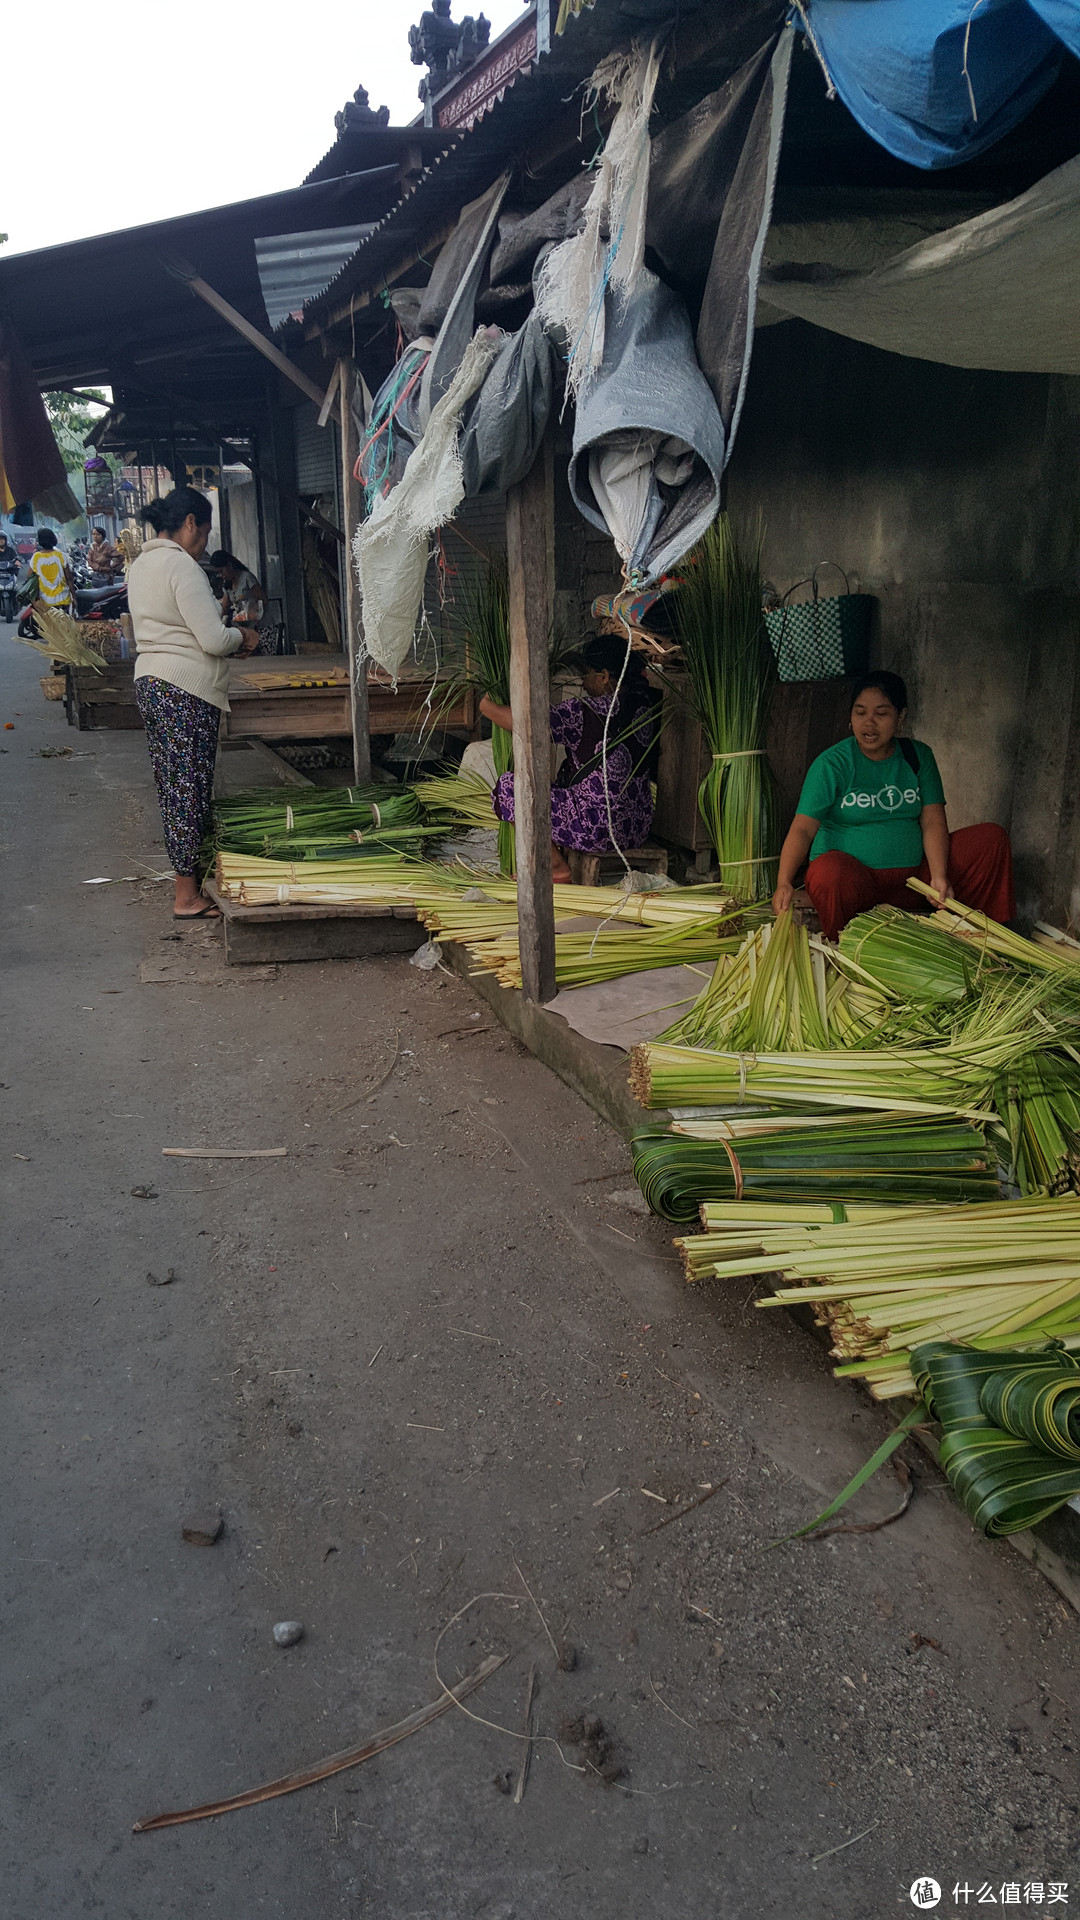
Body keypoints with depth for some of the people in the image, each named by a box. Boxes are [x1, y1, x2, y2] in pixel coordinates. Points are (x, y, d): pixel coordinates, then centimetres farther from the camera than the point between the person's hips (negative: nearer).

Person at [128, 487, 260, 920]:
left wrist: (228, 633, 16)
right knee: (189, 789, -4)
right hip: (185, 690, -10)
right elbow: (214, 641, -18)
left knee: (173, 787, 14)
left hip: (150, 684, 10)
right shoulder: (181, 565, -14)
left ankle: (187, 880, 22)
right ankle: (187, 897, 2)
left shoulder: (141, 564, 16)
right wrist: (243, 636, 2)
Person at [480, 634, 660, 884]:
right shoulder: (644, 706, 3)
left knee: (507, 787, 1)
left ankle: (556, 865, 4)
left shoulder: (587, 713, -18)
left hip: (599, 829, -9)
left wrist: (487, 706, 3)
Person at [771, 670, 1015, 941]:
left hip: (914, 874, 5)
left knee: (992, 837, -7)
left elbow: (933, 821, 1)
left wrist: (938, 876, -17)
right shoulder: (832, 764, -5)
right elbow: (803, 828, -15)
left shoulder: (918, 756, 9)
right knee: (828, 871, -40)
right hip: (854, 875, -4)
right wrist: (784, 883, -33)